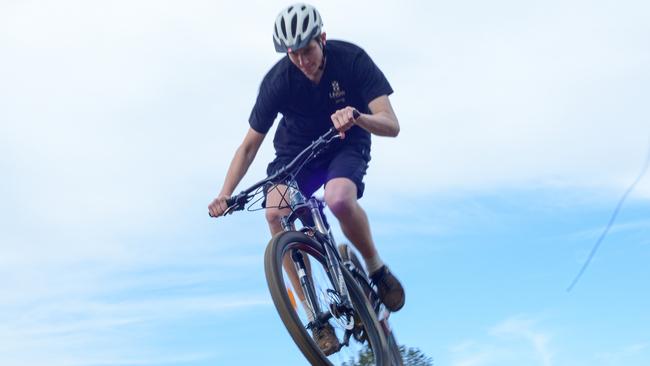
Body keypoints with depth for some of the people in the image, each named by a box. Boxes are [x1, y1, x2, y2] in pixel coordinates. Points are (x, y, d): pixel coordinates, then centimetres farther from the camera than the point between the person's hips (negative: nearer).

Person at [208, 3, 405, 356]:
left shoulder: (351, 59, -23)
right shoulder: (278, 80, -20)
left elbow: (391, 125, -28)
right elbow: (249, 145, -13)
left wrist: (357, 117, -50)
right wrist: (225, 194, -25)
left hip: (346, 147, -2)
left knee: (339, 200, -37)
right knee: (275, 212, -28)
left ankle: (376, 267, -7)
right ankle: (314, 315, -18)